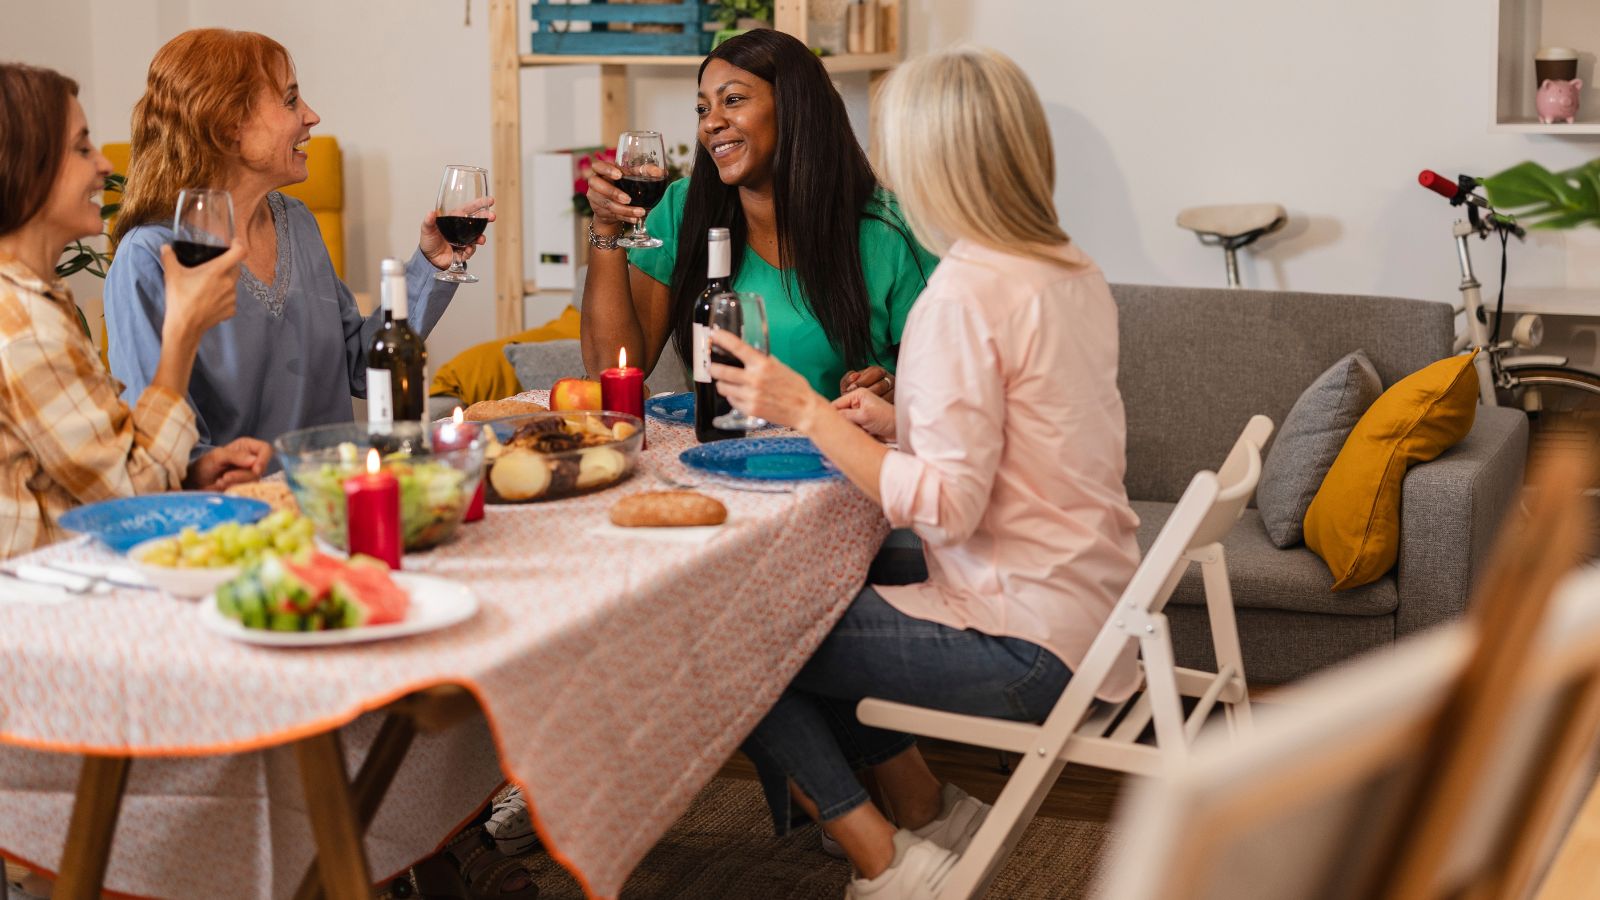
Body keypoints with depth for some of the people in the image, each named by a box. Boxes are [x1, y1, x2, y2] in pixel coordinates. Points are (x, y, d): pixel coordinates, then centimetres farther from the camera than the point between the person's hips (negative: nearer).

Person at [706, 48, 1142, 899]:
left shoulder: (963, 295, -20)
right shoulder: (1074, 273, 7)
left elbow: (948, 505, -24)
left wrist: (807, 411, -18)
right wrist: (904, 425, 12)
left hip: (1025, 642, -9)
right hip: (1091, 609, 9)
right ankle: (929, 810, 26)